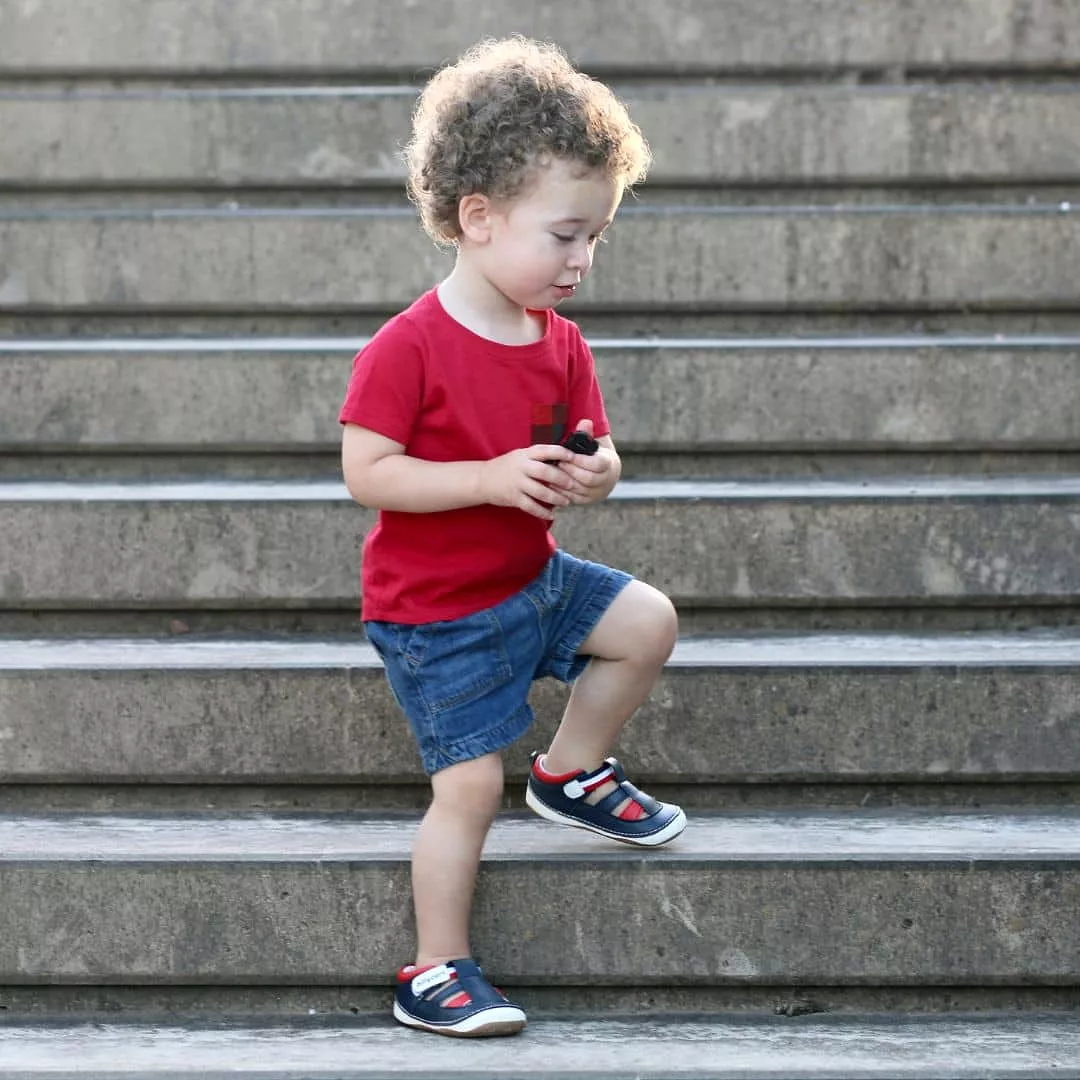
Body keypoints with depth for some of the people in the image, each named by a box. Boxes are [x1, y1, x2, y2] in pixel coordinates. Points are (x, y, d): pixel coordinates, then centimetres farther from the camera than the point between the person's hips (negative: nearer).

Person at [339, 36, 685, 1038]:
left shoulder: (561, 345, 1)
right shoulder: (408, 348, -21)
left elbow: (592, 449, 8)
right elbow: (366, 472, -24)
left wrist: (593, 473, -18)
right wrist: (492, 478, -31)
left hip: (532, 579, 7)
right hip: (435, 616, -7)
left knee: (648, 622, 8)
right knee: (469, 783, -8)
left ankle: (572, 771, 28)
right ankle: (436, 972, 4)